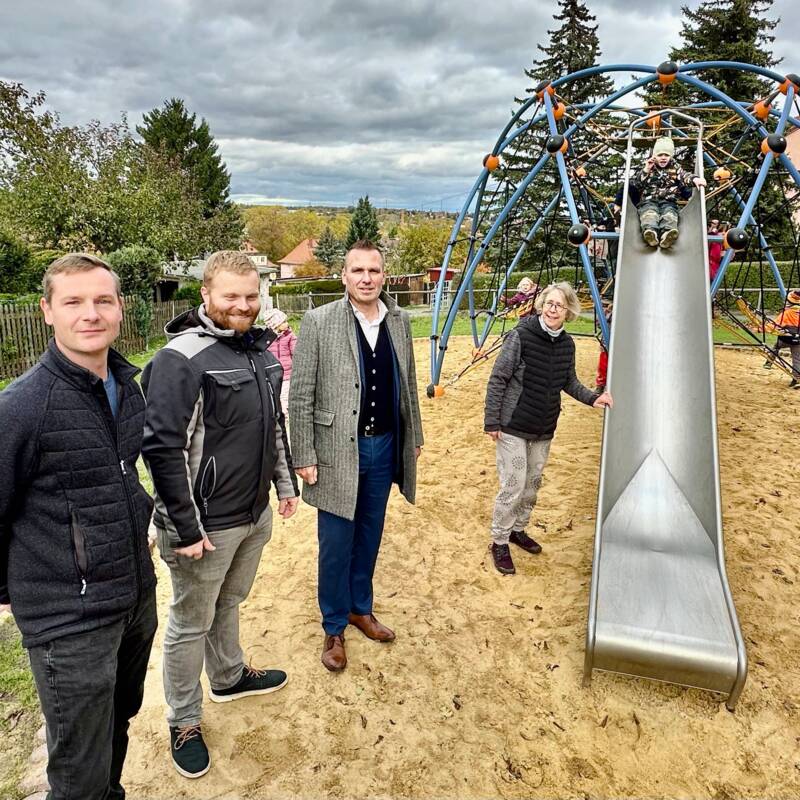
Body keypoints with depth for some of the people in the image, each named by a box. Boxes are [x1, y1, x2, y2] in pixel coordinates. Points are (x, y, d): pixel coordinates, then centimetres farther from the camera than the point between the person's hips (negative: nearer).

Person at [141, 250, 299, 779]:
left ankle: (229, 677, 49)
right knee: (191, 624, 12)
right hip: (206, 525, -7)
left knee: (229, 604, 26)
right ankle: (184, 722, 32)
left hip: (256, 515, 7)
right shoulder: (182, 359, -19)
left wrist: (286, 484, 16)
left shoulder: (261, 350, 6)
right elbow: (162, 448, -21)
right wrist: (185, 528, -19)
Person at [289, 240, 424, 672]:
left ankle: (361, 608, 41)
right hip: (338, 451, -4)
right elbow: (300, 397, -10)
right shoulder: (318, 322, -12)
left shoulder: (399, 320, 3)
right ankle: (334, 628, 29)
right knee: (336, 545, 9)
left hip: (384, 447, 4)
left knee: (369, 538, 19)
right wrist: (304, 457, -11)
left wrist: (414, 437, 14)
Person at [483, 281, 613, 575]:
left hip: (544, 430, 6)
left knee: (533, 484, 18)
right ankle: (500, 542, 15)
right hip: (513, 427, -6)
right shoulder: (521, 335, -16)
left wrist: (592, 397, -2)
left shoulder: (567, 343, 1)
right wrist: (492, 421, -13)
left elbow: (569, 382, 15)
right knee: (513, 487, -4)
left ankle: (518, 530, 39)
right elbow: (497, 379, -13)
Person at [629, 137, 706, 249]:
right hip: (649, 201, -1)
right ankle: (650, 231, -68)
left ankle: (667, 234, -65)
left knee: (669, 214, -34)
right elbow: (633, 184, 9)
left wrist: (694, 179, -24)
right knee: (650, 214, -36)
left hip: (668, 202, 1)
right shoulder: (648, 167, 19)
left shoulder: (675, 168, 20)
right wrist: (645, 171, -4)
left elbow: (685, 176, -1)